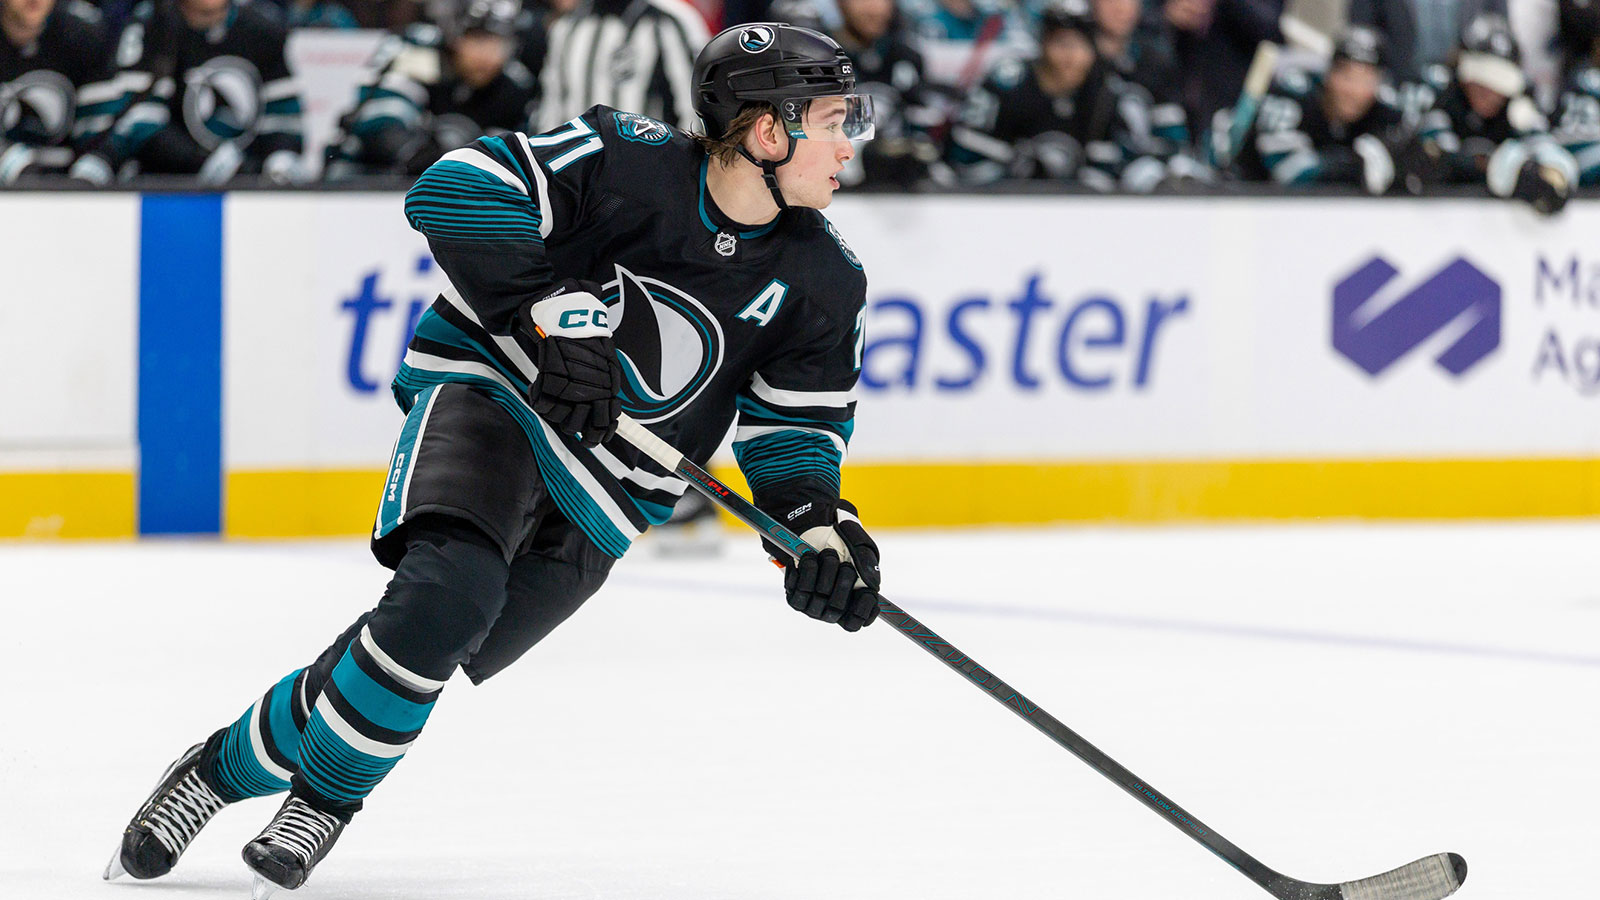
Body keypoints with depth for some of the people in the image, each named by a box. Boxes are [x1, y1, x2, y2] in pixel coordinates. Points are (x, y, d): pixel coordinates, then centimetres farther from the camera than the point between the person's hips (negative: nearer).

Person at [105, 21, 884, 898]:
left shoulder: (822, 280, -1)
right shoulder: (631, 162, -16)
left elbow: (795, 422, 8)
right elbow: (454, 191, -20)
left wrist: (820, 519, -12)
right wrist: (558, 309, -27)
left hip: (597, 499, 5)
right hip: (488, 394, -5)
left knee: (428, 647, -9)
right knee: (450, 585, -32)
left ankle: (230, 764, 10)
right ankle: (326, 792, -13)